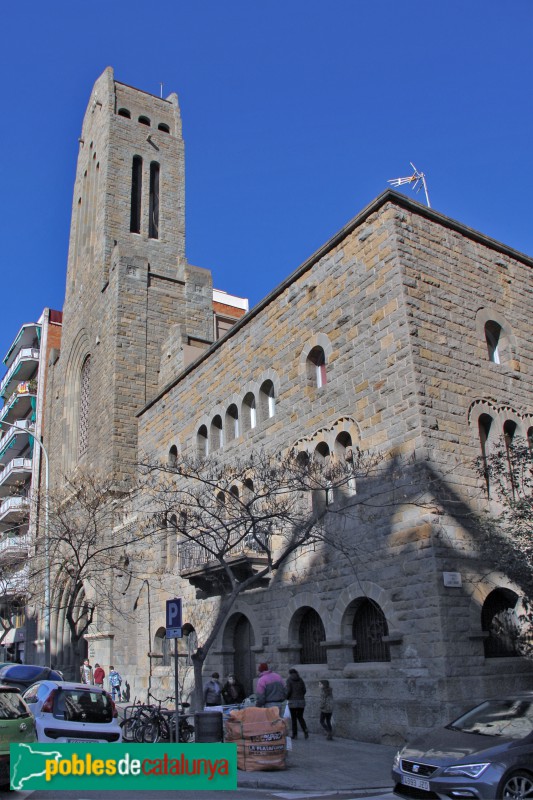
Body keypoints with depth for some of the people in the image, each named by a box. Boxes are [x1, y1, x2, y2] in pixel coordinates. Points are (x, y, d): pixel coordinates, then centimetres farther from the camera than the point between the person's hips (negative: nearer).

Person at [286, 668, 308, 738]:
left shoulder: (289, 680, -2)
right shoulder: (301, 680, 9)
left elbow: (288, 690, -11)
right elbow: (304, 690, 5)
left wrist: (287, 697, 7)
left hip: (293, 701, -4)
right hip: (301, 701, 4)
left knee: (293, 718, 7)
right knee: (300, 717, 13)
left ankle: (294, 734, 6)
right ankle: (305, 730, -7)